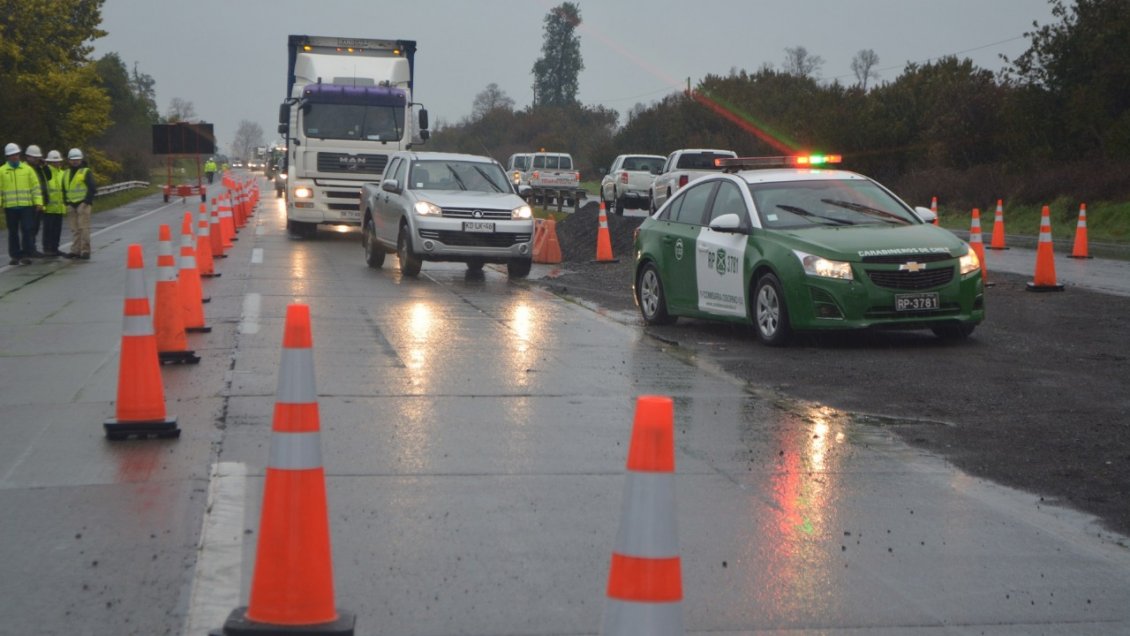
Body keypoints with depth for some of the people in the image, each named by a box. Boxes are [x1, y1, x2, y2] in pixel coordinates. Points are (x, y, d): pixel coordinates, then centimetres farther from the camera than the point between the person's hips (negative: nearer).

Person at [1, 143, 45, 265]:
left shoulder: (27, 169, 6)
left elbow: (36, 186, 4)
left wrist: (38, 202, -4)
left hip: (26, 206, -1)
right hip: (10, 207, 1)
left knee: (26, 230, -5)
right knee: (13, 232, 6)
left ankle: (26, 255, 0)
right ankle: (15, 256, 12)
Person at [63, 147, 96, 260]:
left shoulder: (86, 172, -2)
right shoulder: (66, 174, 16)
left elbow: (92, 188, -7)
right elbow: (64, 189, 21)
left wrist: (88, 200, -13)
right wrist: (66, 202, 11)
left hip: (83, 204, -6)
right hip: (71, 204, 6)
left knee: (84, 228, -9)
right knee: (74, 229, 7)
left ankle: (85, 251, -8)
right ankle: (75, 251, 9)